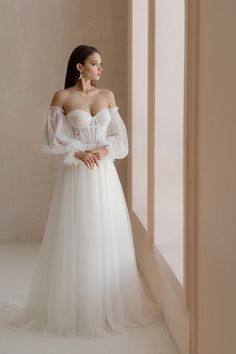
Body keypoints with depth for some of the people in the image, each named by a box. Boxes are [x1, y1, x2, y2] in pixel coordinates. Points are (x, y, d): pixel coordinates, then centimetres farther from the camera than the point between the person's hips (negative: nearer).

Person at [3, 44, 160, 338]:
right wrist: (78, 153, -17)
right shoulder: (61, 97, -1)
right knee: (75, 239, 0)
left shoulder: (107, 96, 10)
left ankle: (111, 304, 19)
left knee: (107, 237, 6)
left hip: (105, 175, 4)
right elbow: (51, 140, -4)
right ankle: (74, 308, 11)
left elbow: (120, 136, 7)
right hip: (75, 175, -3)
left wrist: (104, 150, -11)